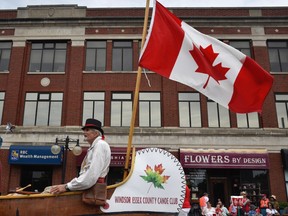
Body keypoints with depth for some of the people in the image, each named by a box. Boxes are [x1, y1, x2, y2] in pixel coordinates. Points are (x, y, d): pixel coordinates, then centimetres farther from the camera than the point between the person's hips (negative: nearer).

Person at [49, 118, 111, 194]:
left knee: (50, 191, -17)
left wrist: (67, 187, -18)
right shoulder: (92, 148, 22)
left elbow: (92, 176, -20)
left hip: (92, 188, -9)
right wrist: (66, 185, 9)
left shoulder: (100, 145, -9)